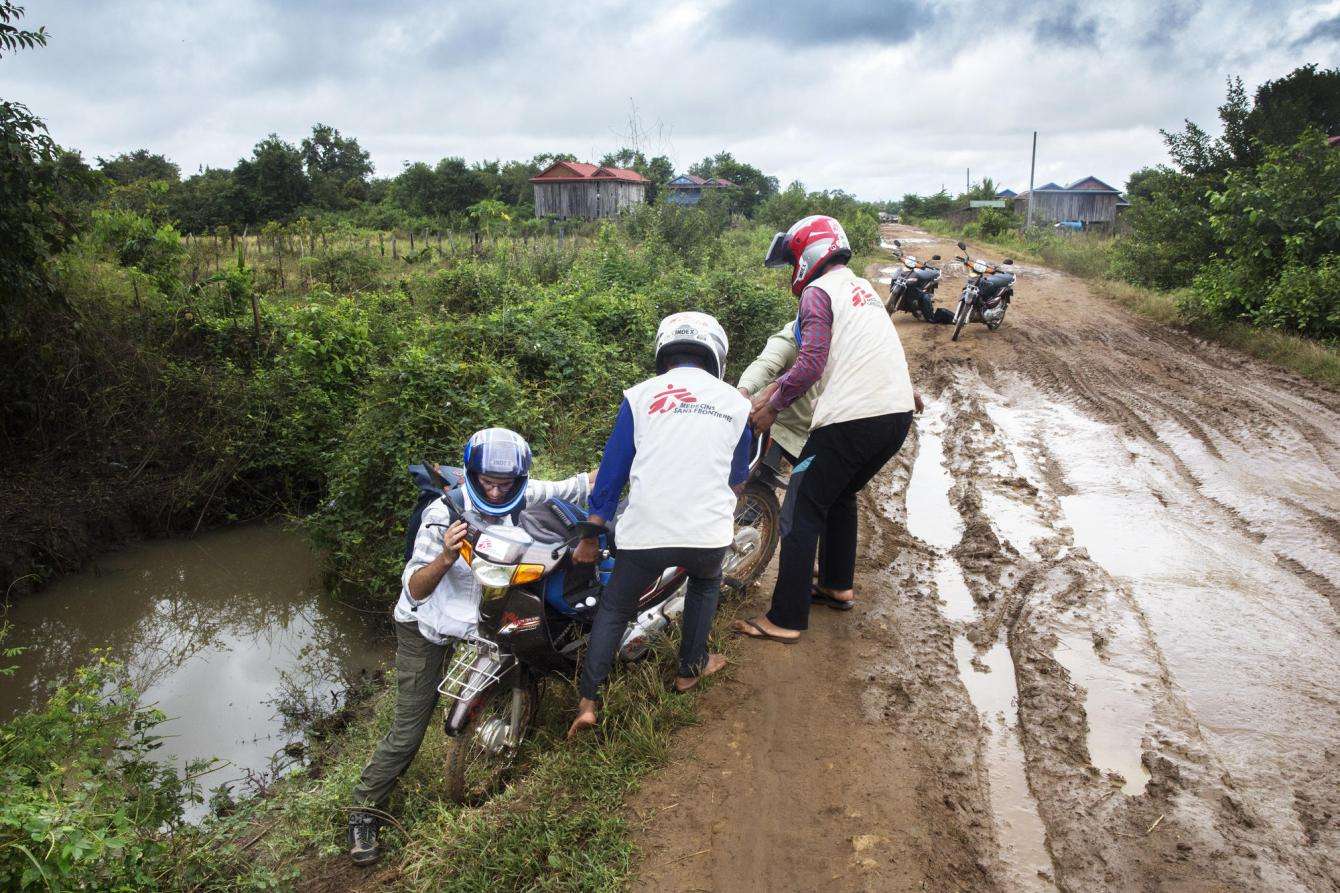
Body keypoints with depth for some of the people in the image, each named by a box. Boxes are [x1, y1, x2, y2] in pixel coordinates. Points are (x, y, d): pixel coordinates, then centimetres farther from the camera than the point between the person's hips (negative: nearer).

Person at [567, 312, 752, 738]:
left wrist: (591, 534, 14)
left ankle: (588, 702, 11)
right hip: (709, 533, 1)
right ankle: (690, 669, 39)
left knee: (614, 609, 19)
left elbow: (612, 468, 7)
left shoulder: (640, 396, 8)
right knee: (706, 583, 34)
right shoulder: (736, 402, 13)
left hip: (645, 531, -1)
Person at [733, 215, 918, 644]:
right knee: (842, 495, 28)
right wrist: (770, 390, 21)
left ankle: (786, 620, 1)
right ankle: (838, 584, 39)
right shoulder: (862, 287, 22)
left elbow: (810, 366, -15)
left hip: (852, 420, -9)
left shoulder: (818, 292, -5)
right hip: (898, 414, 9)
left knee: (801, 513, 0)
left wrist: (771, 408, -2)